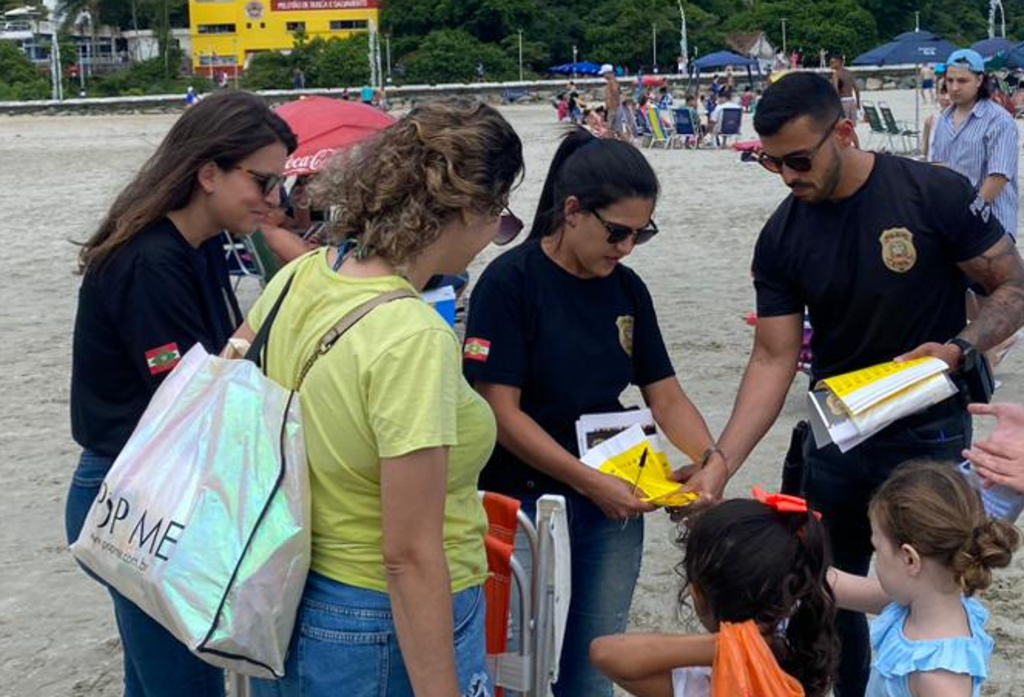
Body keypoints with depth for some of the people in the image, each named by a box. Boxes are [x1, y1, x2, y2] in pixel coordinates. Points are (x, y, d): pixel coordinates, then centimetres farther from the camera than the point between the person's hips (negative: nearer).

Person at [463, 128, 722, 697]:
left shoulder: (627, 289, 6)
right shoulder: (510, 281, -12)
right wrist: (591, 482, -18)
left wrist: (709, 460, -9)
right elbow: (501, 411, -16)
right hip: (524, 507, -5)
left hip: (613, 507, 5)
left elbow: (667, 396, 8)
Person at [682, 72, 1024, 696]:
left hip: (929, 434, -4)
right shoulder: (782, 238, -7)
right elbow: (774, 359, -7)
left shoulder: (937, 195, -17)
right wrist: (720, 465, -18)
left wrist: (961, 350, -28)